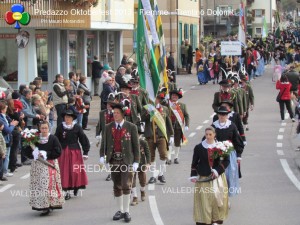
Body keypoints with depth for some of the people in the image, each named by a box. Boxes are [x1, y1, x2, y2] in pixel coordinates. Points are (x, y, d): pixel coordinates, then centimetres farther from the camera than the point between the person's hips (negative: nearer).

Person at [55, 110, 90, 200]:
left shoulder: (77, 127, -3)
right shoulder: (60, 127, 0)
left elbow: (84, 140, 1)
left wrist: (85, 153, -1)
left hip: (75, 152, -1)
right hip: (63, 153, 1)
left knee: (76, 171, -3)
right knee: (64, 172, -1)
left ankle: (76, 186, 22)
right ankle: (67, 192, 3)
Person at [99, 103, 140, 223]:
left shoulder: (131, 127, -2)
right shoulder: (108, 127, 6)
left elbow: (136, 145, -1)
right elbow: (104, 143, 7)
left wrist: (136, 162, -5)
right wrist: (102, 156, -7)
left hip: (127, 160, -3)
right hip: (114, 160, 3)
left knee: (126, 185, -11)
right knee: (117, 186, 9)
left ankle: (126, 211, -2)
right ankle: (120, 211, 19)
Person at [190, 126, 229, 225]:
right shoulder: (199, 147, -1)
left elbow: (226, 160, -1)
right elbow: (194, 162, 5)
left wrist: (217, 171, -12)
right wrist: (193, 175, 0)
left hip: (217, 177, 0)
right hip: (204, 178, 0)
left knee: (217, 198, 3)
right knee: (204, 199, -2)